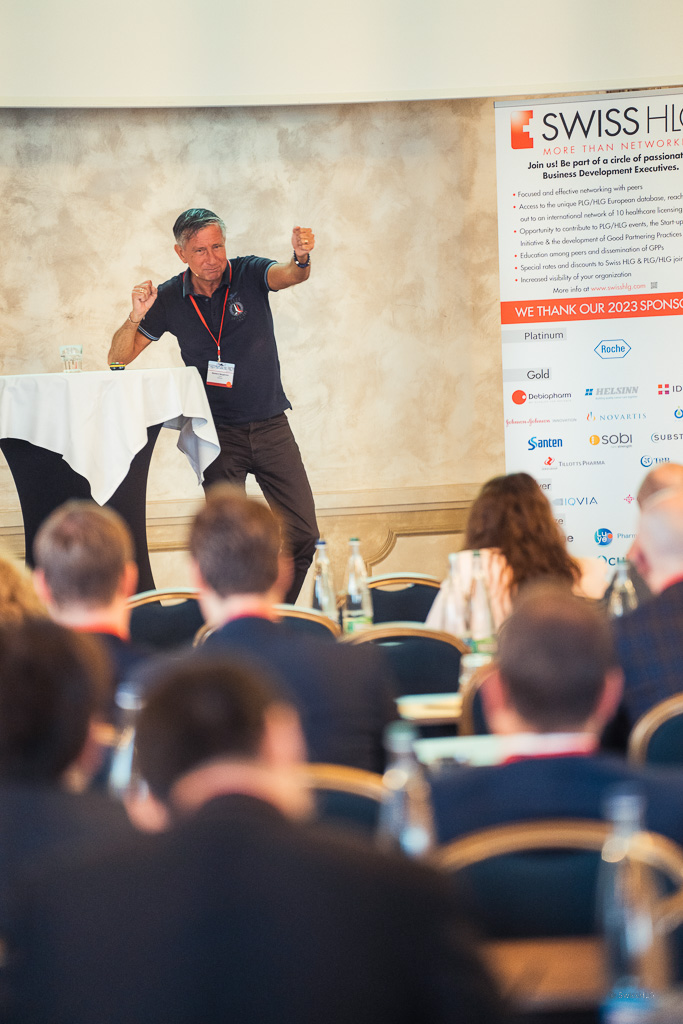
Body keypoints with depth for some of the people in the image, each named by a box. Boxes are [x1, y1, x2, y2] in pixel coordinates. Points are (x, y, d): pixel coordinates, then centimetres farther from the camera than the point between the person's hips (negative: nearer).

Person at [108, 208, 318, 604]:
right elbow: (118, 357, 1)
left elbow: (290, 275, -26)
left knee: (304, 535, -2)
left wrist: (301, 259, -51)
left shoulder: (249, 274, -4)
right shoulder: (170, 299, -1)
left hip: (271, 425, 0)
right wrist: (136, 317, -19)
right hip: (218, 433, 0)